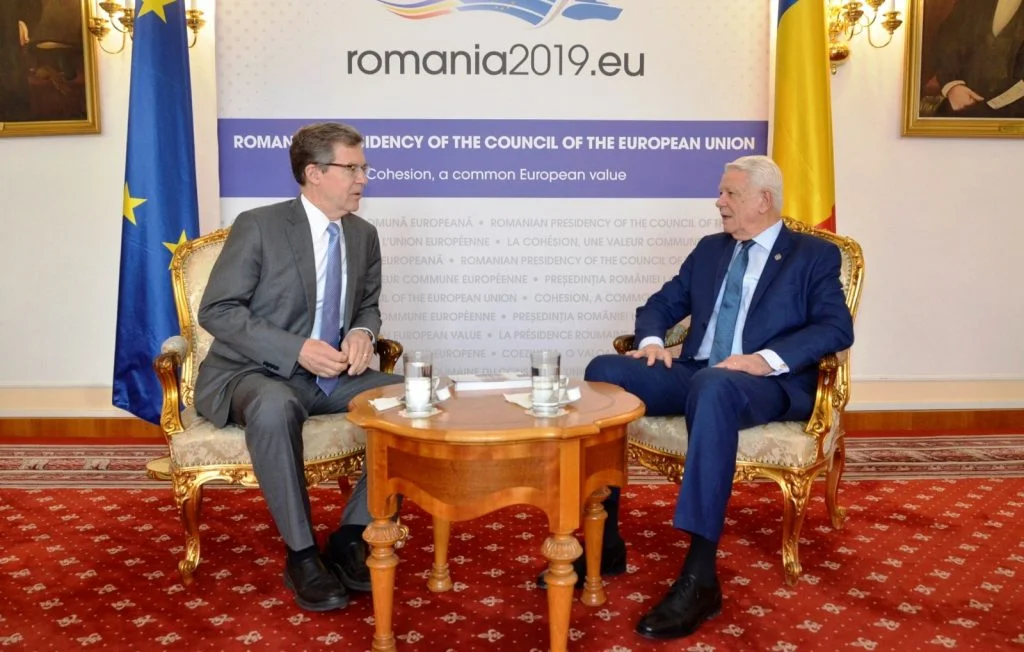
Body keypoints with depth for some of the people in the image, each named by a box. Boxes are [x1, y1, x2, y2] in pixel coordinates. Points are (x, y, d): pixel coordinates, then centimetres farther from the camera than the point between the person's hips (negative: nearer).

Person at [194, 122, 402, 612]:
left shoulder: (363, 235, 7)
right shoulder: (258, 226, -11)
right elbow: (216, 311, -13)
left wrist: (362, 333, -7)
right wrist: (297, 349, -24)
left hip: (332, 375, 6)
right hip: (255, 374, -5)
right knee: (275, 407, -40)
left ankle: (350, 538, -8)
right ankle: (302, 554, -21)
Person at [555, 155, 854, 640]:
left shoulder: (814, 256, 7)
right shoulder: (709, 249, 22)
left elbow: (837, 327, -8)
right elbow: (662, 303, 21)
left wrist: (766, 359, -24)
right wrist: (651, 340, -3)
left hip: (769, 386, -5)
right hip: (695, 373, 6)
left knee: (714, 386, -41)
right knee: (605, 370, -20)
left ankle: (699, 577, -41)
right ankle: (604, 543, -17)